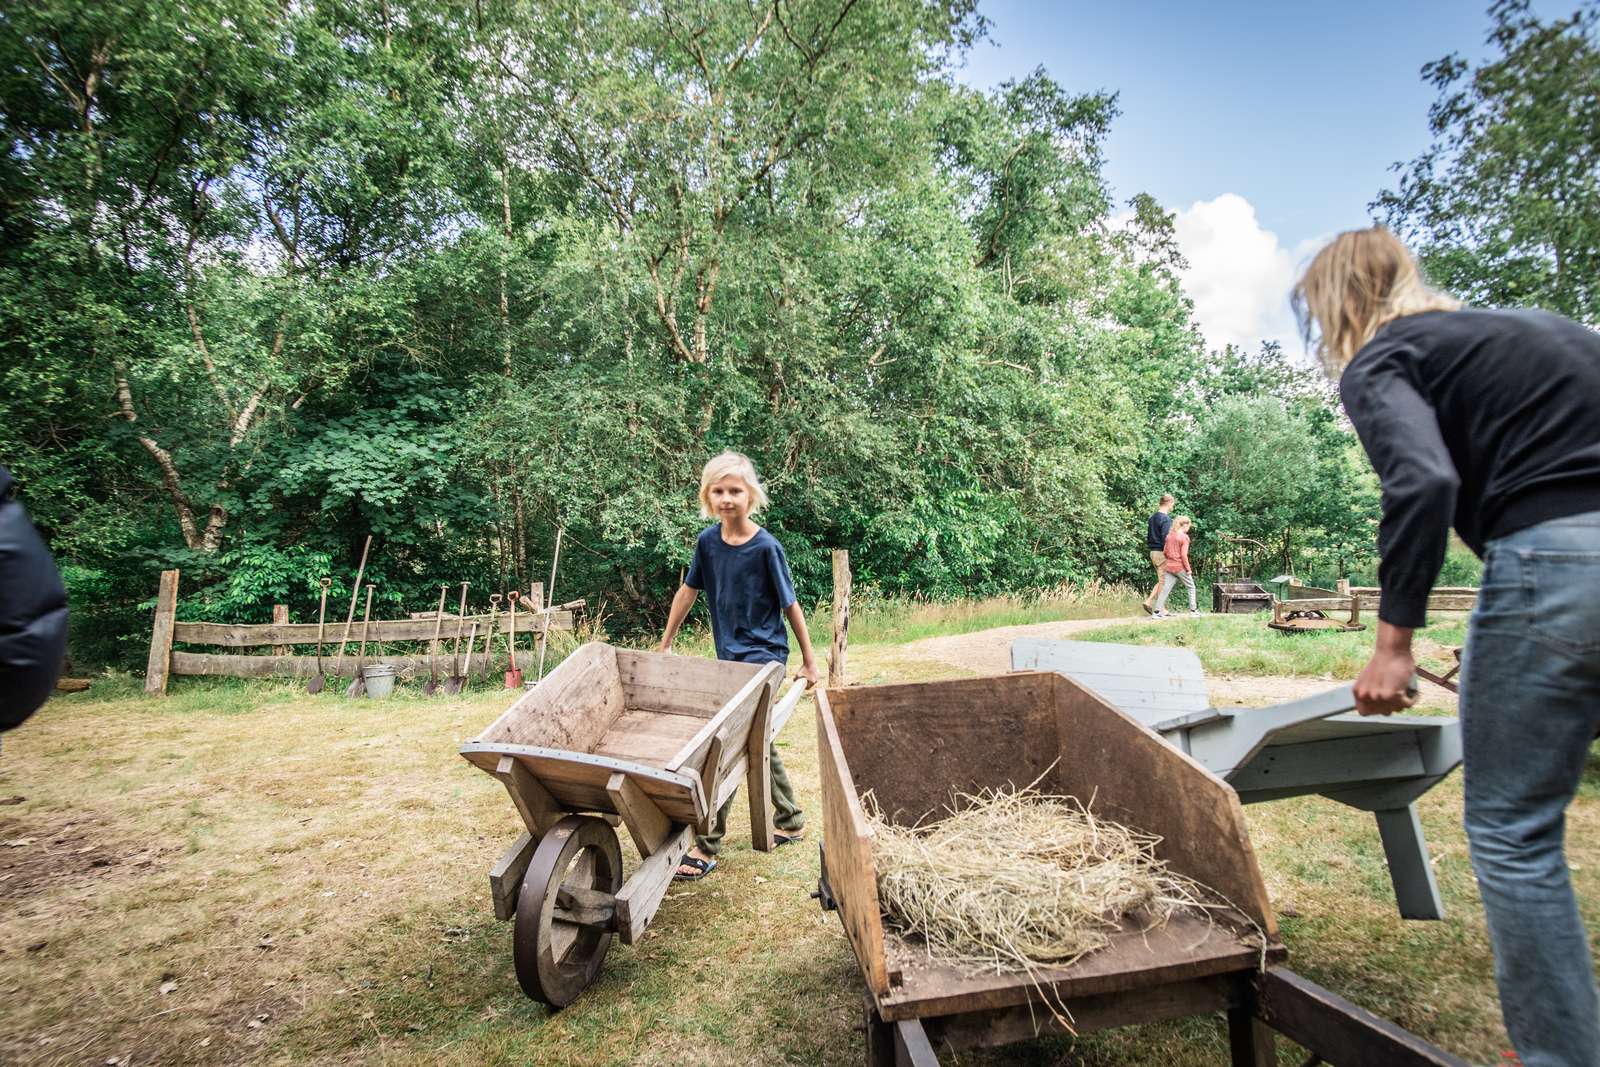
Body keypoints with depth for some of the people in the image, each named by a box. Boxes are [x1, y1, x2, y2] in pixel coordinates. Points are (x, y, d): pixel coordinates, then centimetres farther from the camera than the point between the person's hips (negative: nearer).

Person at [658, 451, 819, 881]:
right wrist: (664, 645, 13)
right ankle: (790, 820, 36)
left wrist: (809, 661, -1)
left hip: (764, 656, -6)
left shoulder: (766, 547, -16)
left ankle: (707, 844, 0)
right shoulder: (707, 541, -1)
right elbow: (688, 590, 9)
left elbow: (790, 604, -8)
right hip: (730, 656, 6)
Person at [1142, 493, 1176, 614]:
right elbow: (1166, 539, -19)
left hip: (1153, 552, 9)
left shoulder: (1152, 518, 12)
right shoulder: (1166, 519, -15)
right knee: (1163, 581, 0)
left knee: (1161, 581, 16)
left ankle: (1148, 602, 7)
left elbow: (1148, 536, 17)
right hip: (1162, 553, -9)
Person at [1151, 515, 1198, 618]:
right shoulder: (1184, 537, -10)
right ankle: (1193, 610, 16)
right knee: (1191, 587, 13)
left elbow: (1164, 552, 9)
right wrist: (1188, 569, -8)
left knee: (1165, 588, 2)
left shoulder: (1169, 536, 8)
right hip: (1180, 567, -5)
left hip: (1169, 566, 5)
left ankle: (1157, 611, -6)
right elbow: (1184, 555, -15)